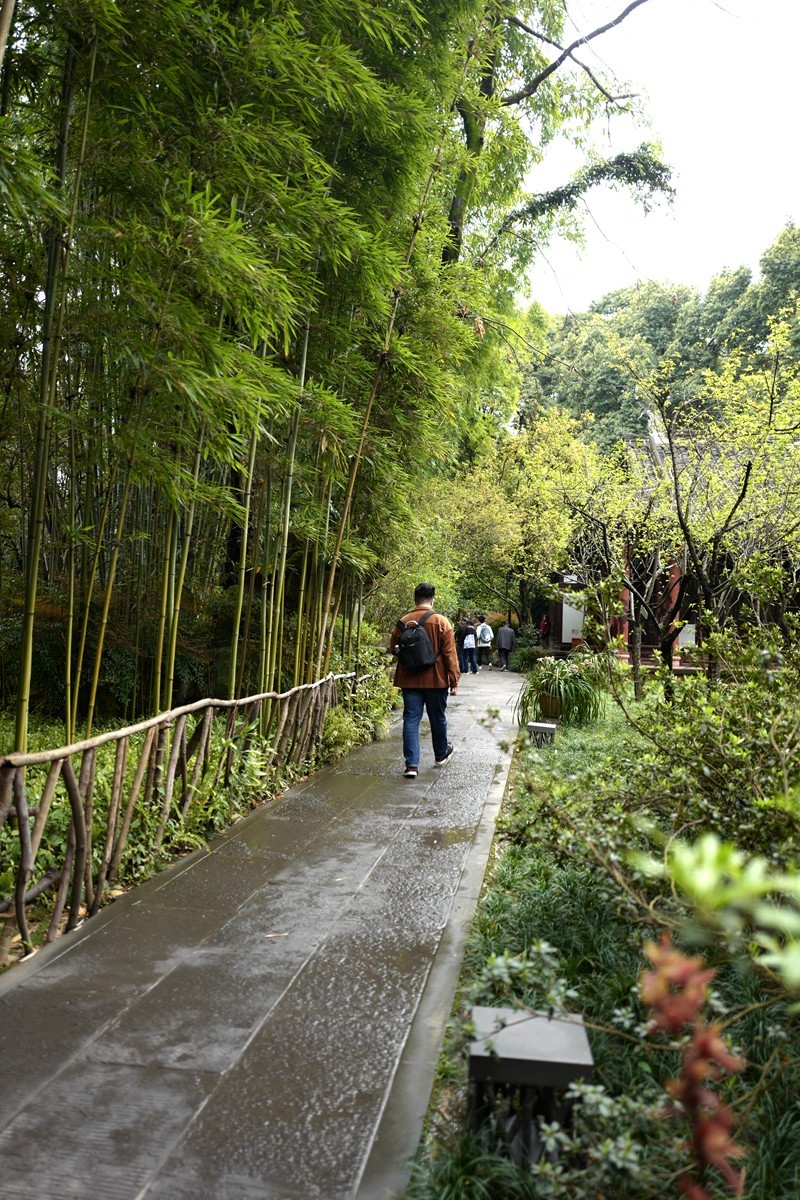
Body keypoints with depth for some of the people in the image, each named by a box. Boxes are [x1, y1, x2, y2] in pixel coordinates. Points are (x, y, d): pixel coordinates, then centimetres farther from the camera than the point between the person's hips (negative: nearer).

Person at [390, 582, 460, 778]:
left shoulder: (403, 622, -1)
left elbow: (394, 649, 9)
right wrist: (454, 680, -4)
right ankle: (441, 755, 34)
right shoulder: (441, 622, -8)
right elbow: (450, 654, -9)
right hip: (436, 680, -1)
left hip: (409, 680, 2)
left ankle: (411, 765, -5)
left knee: (411, 720, 2)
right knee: (438, 718, 15)